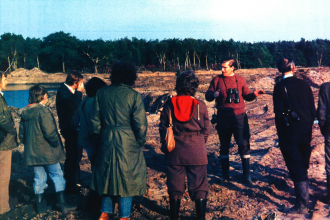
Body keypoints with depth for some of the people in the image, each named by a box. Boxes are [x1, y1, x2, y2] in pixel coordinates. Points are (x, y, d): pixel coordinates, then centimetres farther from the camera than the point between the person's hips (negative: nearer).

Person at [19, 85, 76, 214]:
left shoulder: (24, 113, 8)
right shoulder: (42, 111, -16)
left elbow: (21, 135, 14)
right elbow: (49, 132, -23)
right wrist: (57, 144, -9)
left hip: (32, 153, 7)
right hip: (46, 152, -7)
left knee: (39, 178, 15)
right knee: (57, 176, 5)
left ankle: (41, 206, 22)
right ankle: (63, 205, 8)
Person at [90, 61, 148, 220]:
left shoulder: (102, 93, 1)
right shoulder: (134, 96, -11)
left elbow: (95, 121, 3)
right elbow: (141, 125, -13)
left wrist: (100, 136, 16)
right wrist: (140, 142, 3)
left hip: (107, 142, 4)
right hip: (128, 143, -4)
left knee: (108, 176, 20)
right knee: (126, 178, 10)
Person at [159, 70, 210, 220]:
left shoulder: (169, 105, -3)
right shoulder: (200, 106, -5)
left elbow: (163, 128, 1)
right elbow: (206, 130, 2)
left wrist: (165, 146, 15)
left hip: (175, 152, 1)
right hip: (196, 152, -1)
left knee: (175, 186, 13)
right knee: (199, 186, 9)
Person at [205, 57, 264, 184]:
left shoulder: (240, 80, 6)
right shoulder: (217, 80, 4)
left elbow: (247, 96, 11)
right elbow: (207, 96, 1)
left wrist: (254, 94, -10)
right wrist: (213, 94, -21)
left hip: (239, 117, 0)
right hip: (223, 117, 0)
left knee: (244, 145, -3)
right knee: (224, 146, 10)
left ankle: (246, 175, 8)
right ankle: (225, 175, 23)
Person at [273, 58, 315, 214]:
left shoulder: (280, 86, -9)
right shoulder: (304, 84, 4)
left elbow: (278, 112, -12)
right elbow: (313, 110, 5)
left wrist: (280, 134, -4)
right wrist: (309, 127, 13)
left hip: (289, 131, -5)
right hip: (305, 131, 5)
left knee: (295, 167, -1)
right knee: (303, 165, 19)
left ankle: (302, 204, 1)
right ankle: (303, 194, 37)